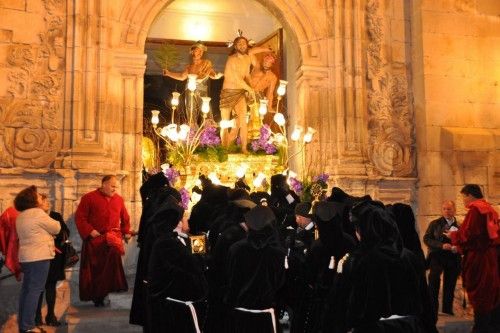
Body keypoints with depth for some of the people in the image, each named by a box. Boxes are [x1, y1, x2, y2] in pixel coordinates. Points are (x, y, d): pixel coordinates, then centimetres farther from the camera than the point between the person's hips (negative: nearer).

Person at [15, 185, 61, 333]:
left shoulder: (21, 216, 15)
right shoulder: (38, 213, -13)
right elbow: (56, 228, -5)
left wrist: (49, 244, 15)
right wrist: (55, 222, 17)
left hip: (26, 257, 9)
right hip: (39, 257, -9)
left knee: (27, 288, 12)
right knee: (35, 290, -8)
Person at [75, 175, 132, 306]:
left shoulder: (119, 199, 12)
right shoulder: (89, 198, 0)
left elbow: (125, 218, 22)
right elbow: (79, 217, -2)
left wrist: (126, 232, 11)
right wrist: (89, 231, -12)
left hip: (113, 239, 2)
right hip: (95, 240, -2)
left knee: (113, 265, -14)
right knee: (95, 269, 3)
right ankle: (96, 296, 14)